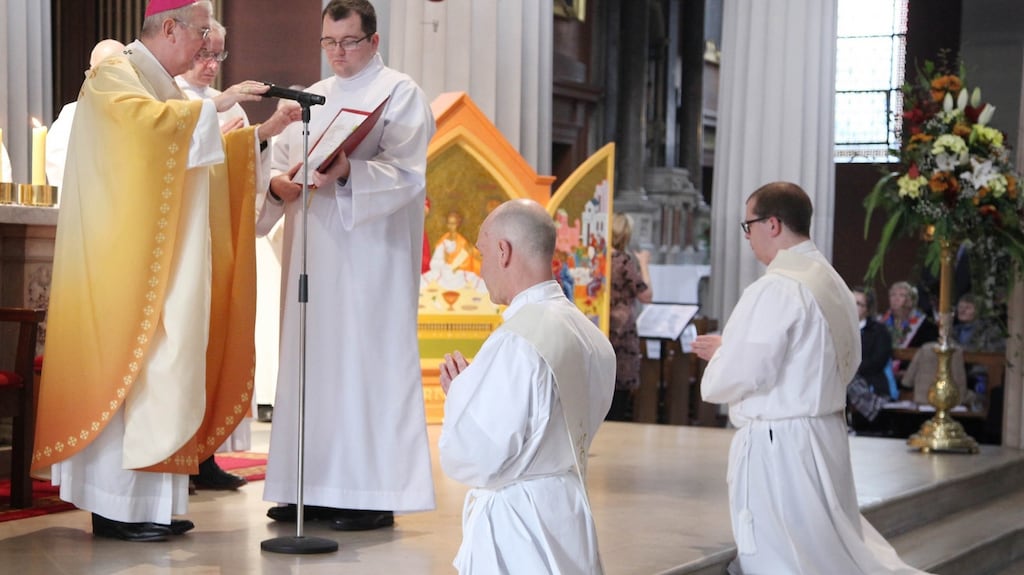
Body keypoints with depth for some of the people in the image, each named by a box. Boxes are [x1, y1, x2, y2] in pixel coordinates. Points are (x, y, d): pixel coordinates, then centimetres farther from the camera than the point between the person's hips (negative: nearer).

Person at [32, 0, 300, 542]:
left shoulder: (164, 86, 22)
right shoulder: (114, 75, -7)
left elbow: (200, 150, 28)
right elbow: (148, 119, -27)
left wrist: (259, 134, 19)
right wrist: (215, 103, -22)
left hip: (167, 259, 9)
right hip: (128, 260, -9)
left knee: (158, 372, 5)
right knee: (127, 370, -10)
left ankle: (149, 501, 7)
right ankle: (116, 507, -7)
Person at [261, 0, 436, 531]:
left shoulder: (400, 93, 1)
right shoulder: (311, 98, 21)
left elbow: (406, 173, -11)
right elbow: (282, 160, 17)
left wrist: (348, 173, -26)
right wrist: (278, 184, -6)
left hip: (369, 252, -6)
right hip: (312, 249, 6)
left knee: (364, 359, -9)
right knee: (310, 358, 4)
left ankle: (374, 493, -6)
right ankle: (315, 489, 9)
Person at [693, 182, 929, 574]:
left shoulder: (776, 288, -17)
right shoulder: (833, 282, 11)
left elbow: (743, 375, -20)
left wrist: (719, 354, 4)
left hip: (779, 445, -9)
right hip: (825, 434, 9)